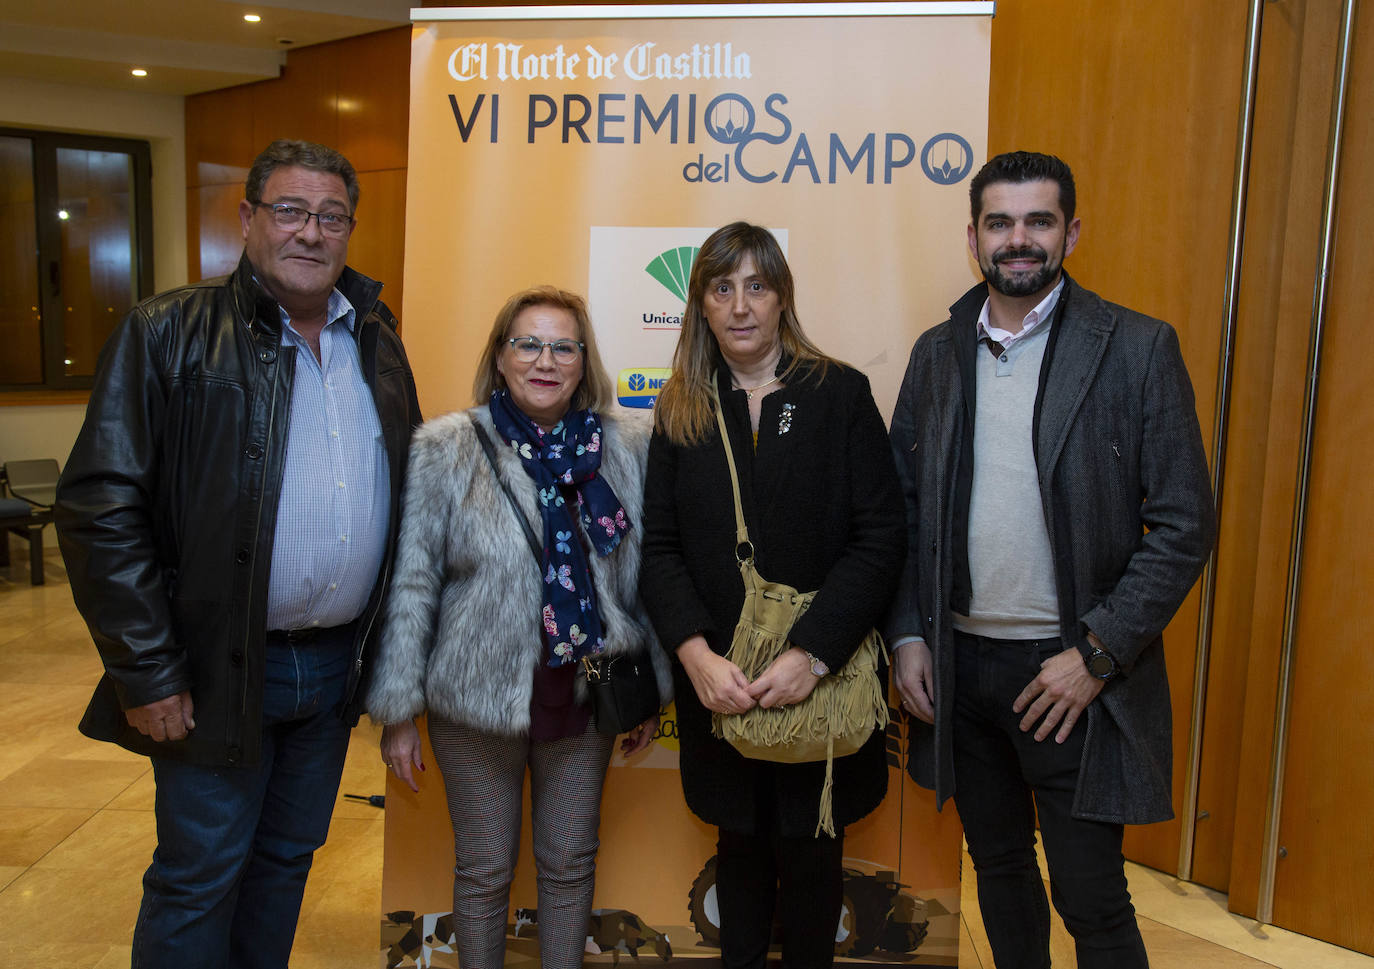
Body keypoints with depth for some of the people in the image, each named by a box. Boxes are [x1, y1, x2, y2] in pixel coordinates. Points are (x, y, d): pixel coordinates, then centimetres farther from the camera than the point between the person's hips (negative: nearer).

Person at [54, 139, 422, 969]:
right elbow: (101, 509, -13)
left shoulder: (376, 337, 7)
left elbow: (410, 483, 12)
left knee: (288, 857, 21)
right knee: (199, 878, 10)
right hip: (222, 673, -5)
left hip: (339, 665, 5)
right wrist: (147, 673, -14)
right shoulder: (171, 333, -9)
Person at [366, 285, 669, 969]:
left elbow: (645, 577, 5)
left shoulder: (629, 449, -1)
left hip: (588, 697, 2)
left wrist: (653, 693, 7)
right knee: (484, 869, 14)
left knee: (571, 863, 17)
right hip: (476, 703, -2)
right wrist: (399, 711, -4)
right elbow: (411, 586, -5)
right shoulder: (445, 450, -7)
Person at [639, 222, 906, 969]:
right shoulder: (680, 408, 4)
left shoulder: (840, 394, -3)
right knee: (740, 847, 17)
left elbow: (879, 538, -9)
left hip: (820, 683, -1)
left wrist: (811, 653, -18)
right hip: (718, 685, 2)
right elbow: (659, 546, -1)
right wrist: (696, 652, -16)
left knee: (810, 856, 12)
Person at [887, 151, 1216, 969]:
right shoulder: (938, 353, 6)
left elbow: (1185, 526, -8)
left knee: (1091, 900, 6)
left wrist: (1098, 655, -13)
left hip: (1073, 669, -3)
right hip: (958, 661, 4)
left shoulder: (1139, 349, -6)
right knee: (998, 866, 19)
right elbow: (902, 507, 8)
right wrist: (907, 636, 0)